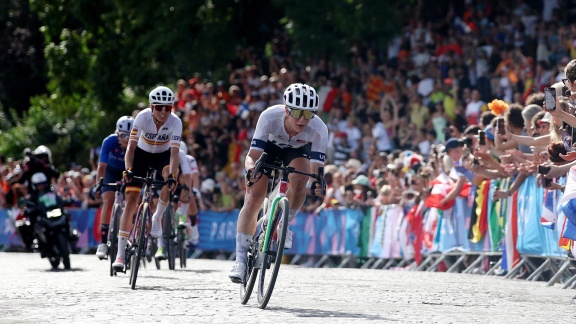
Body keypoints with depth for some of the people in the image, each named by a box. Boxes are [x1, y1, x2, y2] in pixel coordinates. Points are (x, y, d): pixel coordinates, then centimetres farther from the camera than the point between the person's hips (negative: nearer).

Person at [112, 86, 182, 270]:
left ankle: (157, 218, -11)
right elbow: (131, 146, -33)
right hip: (142, 154, 0)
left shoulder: (175, 122, -27)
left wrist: (172, 177, -50)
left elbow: (174, 152, -35)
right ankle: (120, 254, -9)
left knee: (170, 176, -35)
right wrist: (128, 170, -48)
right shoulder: (143, 117, -28)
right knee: (131, 201, -11)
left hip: (163, 155, 0)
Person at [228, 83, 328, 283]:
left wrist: (318, 183, -57)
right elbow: (252, 155, -36)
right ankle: (240, 259, -9)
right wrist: (251, 168, -58)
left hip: (297, 150, 1)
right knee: (253, 200, -13)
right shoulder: (270, 117, -37)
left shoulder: (319, 129, -35)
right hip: (268, 147, 0)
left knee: (299, 181, -31)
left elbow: (316, 168, -35)